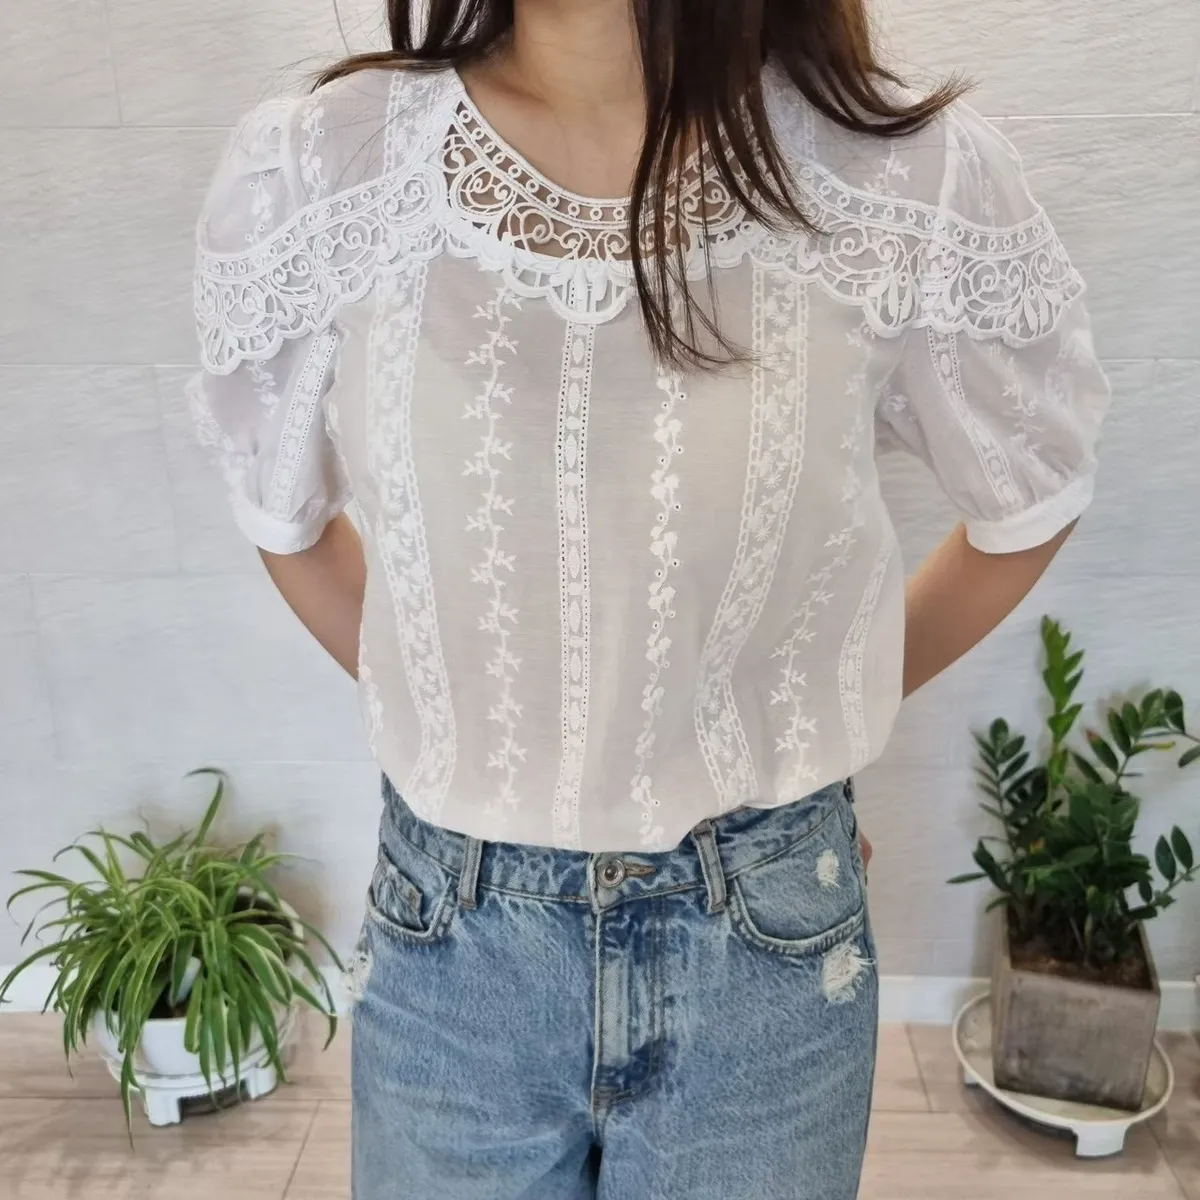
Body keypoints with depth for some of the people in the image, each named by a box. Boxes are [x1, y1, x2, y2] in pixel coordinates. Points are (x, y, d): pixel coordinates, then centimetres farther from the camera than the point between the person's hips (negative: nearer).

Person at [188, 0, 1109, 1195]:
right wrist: (446, 720, 8)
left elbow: (1030, 505, 4)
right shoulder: (301, 182, -12)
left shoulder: (917, 181, -15)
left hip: (769, 942, 0)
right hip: (451, 947, 1)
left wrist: (813, 719, 7)